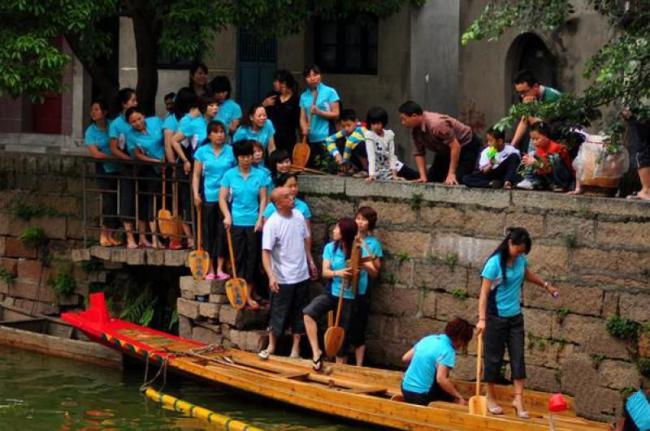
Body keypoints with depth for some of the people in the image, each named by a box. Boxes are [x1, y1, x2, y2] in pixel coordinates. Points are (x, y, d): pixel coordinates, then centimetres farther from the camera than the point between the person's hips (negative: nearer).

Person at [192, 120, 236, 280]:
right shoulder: (202, 151, 4)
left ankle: (220, 268, 7)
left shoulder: (231, 151, 3)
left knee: (222, 232, 1)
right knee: (208, 232, 5)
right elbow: (196, 175, 5)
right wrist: (196, 194, -6)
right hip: (208, 197, 0)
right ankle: (210, 269, 10)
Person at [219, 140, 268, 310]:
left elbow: (263, 199, 2)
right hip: (236, 222, -1)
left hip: (253, 223, 1)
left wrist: (260, 219, -6)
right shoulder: (230, 175, 0)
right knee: (237, 258, 2)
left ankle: (249, 295, 10)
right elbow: (222, 198, 1)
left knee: (252, 259, 4)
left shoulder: (259, 175, 1)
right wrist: (227, 216, -12)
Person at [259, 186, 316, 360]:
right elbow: (266, 252, -22)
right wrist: (271, 276, -31)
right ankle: (271, 346, 21)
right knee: (278, 313, 5)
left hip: (301, 275, 5)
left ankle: (296, 346, 23)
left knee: (299, 313, 12)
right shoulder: (272, 224, -19)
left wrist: (310, 260, 17)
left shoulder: (298, 215, -1)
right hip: (283, 278, -5)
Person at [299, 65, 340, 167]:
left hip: (326, 137, -4)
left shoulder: (329, 92, 1)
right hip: (311, 138, 4)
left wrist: (319, 112, -15)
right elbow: (303, 118, 10)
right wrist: (304, 129, -10)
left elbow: (336, 114, -2)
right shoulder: (304, 96, 13)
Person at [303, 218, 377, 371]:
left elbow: (374, 273, -13)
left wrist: (363, 264, -34)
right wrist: (337, 273, -28)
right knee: (309, 312, -25)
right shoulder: (330, 247, -2)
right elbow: (325, 272, -7)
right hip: (332, 293, 1)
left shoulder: (359, 250, -8)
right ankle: (316, 353, -20)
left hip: (349, 297, -1)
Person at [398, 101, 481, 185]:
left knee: (455, 181, -24)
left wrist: (451, 174, -32)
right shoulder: (415, 130, -10)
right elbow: (418, 153, -3)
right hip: (445, 151, 8)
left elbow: (455, 147, -35)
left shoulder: (436, 124, -36)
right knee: (430, 179, 4)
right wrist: (423, 177, -14)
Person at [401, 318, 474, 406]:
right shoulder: (447, 351, -15)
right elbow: (441, 379, -24)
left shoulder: (429, 339, 7)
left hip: (406, 388, 8)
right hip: (420, 396, -8)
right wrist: (459, 397, -15)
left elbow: (405, 358, 14)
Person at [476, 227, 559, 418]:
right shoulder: (495, 263, -19)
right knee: (494, 358, 4)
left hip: (515, 316, 5)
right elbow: (484, 293, -20)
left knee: (518, 357, 1)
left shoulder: (521, 259, -1)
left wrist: (546, 285, 31)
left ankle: (518, 399, 3)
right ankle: (491, 398, 18)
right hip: (496, 317, -5)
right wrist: (482, 319, -27)